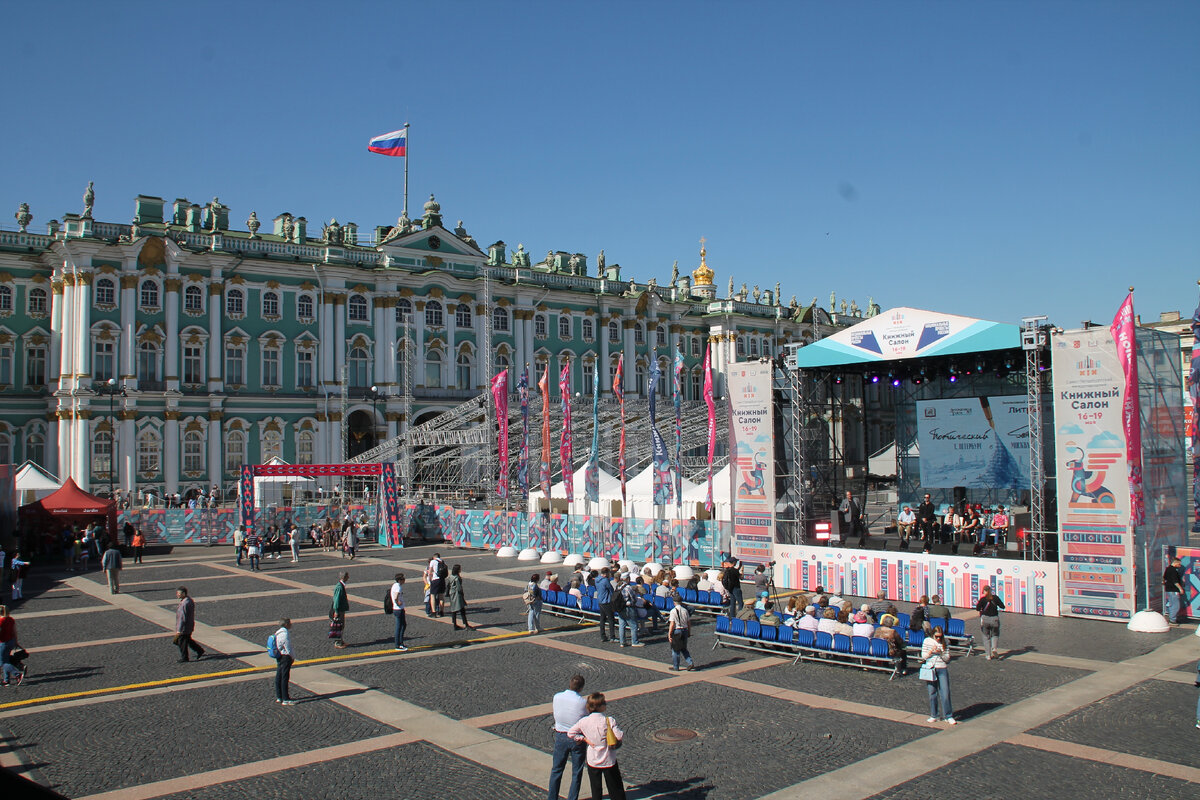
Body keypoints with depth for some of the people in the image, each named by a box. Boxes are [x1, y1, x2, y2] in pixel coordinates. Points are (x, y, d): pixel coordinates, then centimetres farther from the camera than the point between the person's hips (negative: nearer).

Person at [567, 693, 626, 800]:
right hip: (609, 761, -2)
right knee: (616, 790, 14)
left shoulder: (584, 721, -10)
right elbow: (620, 737, -21)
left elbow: (571, 733, -4)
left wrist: (584, 738, 1)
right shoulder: (609, 721, -20)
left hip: (592, 761, 2)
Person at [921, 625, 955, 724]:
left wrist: (941, 653, -17)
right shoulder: (927, 641, 1)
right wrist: (931, 651, -15)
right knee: (932, 693, 7)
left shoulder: (944, 643, 1)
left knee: (945, 693, -4)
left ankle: (948, 716, 5)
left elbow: (947, 658, 1)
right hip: (930, 669, 1)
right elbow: (923, 656, 1)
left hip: (942, 669, -1)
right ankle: (933, 716, 17)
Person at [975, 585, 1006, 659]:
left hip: (985, 618, -1)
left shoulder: (983, 599, -9)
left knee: (986, 636, 8)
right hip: (994, 618, 1)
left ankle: (989, 655, 5)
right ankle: (994, 648, -12)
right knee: (995, 634, 17)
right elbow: (1002, 606, 5)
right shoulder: (995, 597, -2)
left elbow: (977, 608, -10)